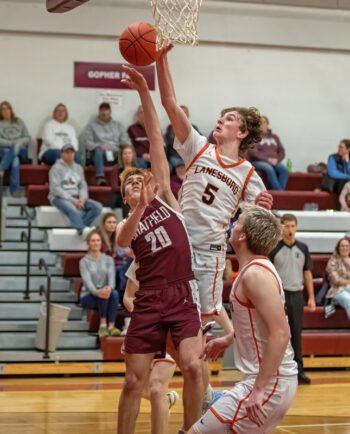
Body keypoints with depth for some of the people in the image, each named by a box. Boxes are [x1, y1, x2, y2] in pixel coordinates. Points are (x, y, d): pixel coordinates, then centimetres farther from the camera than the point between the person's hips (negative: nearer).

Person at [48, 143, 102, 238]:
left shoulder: (78, 168, 18)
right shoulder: (56, 168, 0)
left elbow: (83, 186, 14)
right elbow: (55, 188, -9)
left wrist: (82, 198, -9)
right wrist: (72, 200, -18)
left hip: (76, 198, 6)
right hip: (59, 198, -6)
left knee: (97, 207, -17)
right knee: (72, 209, -39)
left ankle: (78, 226, -32)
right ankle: (83, 230, -60)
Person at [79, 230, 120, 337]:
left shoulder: (108, 259, 11)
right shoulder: (84, 261, 1)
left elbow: (112, 276, -7)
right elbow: (87, 280, -15)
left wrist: (110, 287, -32)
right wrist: (96, 292, -37)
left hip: (105, 294, 2)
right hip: (89, 297, -2)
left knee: (114, 293, -33)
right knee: (102, 294, -35)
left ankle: (111, 326, -44)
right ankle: (103, 324, -42)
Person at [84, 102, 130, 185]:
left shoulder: (119, 125, 23)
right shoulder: (92, 125, 16)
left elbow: (125, 142, 14)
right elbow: (88, 143, 5)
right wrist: (99, 146, -15)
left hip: (115, 153, 2)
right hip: (100, 152, -2)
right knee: (98, 150, -39)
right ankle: (100, 177, -54)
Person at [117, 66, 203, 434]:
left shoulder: (164, 195, 11)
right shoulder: (126, 223, 12)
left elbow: (156, 141, 4)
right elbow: (122, 241, -16)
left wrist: (144, 92, -1)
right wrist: (139, 209, -33)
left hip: (182, 294, -1)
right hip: (148, 299, 1)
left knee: (192, 367, -17)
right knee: (133, 381, 2)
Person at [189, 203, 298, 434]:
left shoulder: (255, 274, -18)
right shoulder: (259, 267, 12)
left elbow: (280, 334, -26)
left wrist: (259, 389, -27)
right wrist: (228, 340, 32)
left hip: (269, 383, -10)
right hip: (279, 380, 10)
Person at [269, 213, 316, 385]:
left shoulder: (303, 248, 8)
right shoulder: (274, 248, -2)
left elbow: (307, 273, 11)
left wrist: (311, 297, 8)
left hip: (297, 295, 3)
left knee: (296, 333, 5)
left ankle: (298, 369, 10)